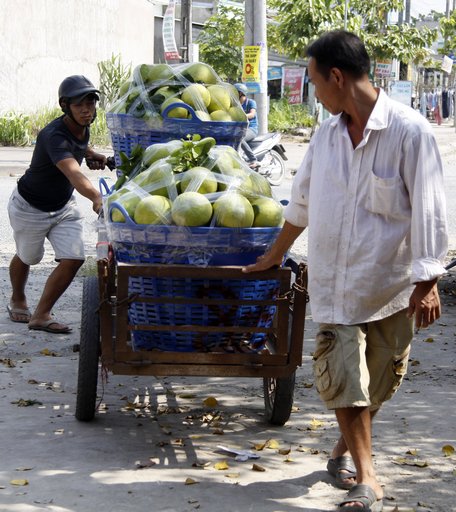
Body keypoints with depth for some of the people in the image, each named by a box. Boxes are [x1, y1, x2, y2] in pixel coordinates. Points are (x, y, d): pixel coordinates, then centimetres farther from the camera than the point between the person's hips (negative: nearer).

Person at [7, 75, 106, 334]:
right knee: (27, 258, 17)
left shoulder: (83, 128, -10)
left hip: (63, 206, 6)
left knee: (74, 259, -8)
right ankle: (18, 301, 48)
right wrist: (96, 197, -70)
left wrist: (92, 154, -4)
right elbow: (73, 172, -53)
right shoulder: (54, 136, -36)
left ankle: (41, 315, 5)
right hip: (30, 207, -6)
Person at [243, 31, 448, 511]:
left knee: (379, 381, 10)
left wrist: (428, 282, -13)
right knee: (343, 378, -6)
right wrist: (275, 255, 28)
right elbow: (302, 201, 19)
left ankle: (345, 450, 33)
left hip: (392, 282, -3)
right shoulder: (326, 134, 6)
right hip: (335, 283, 3)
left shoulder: (410, 132, -12)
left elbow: (428, 211, -11)